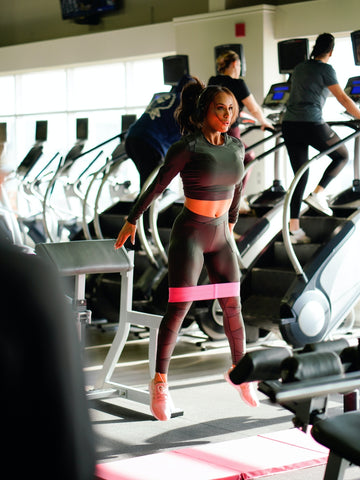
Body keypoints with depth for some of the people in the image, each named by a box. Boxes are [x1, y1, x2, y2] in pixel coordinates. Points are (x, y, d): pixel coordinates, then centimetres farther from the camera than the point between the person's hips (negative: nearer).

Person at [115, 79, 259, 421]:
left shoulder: (237, 146, 1)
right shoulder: (186, 147, -15)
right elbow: (157, 186, -7)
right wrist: (131, 221, 1)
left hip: (220, 236, 5)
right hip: (189, 234, -5)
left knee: (233, 307, 9)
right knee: (178, 309, -6)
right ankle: (160, 383, 6)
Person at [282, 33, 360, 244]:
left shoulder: (299, 68, 20)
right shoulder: (325, 69, -1)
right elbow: (343, 99, -4)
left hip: (289, 125, 6)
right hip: (312, 125, -6)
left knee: (300, 176, 9)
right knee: (342, 156, 18)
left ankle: (294, 229, 3)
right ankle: (318, 194, 1)